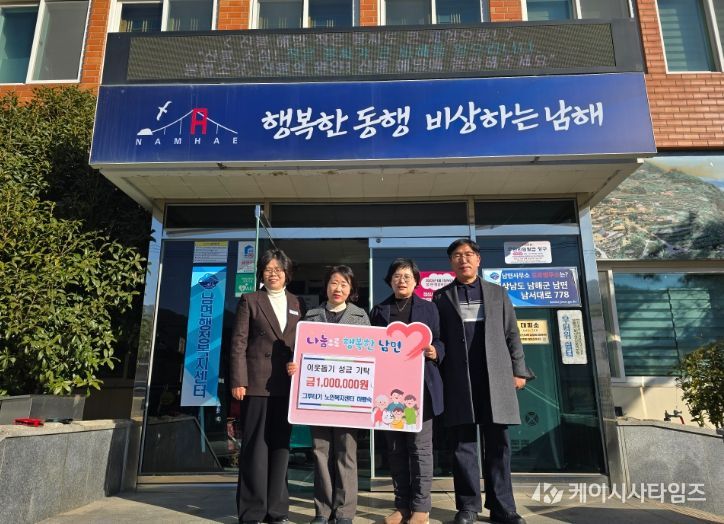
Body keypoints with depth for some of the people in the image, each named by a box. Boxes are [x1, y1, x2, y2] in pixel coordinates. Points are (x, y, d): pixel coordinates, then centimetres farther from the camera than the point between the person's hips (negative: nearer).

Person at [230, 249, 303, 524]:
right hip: (257, 383, -3)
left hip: (288, 385, 3)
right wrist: (238, 381, -10)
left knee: (281, 446, 10)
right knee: (255, 447, 2)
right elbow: (238, 342, -2)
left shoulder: (297, 304, 13)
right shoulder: (250, 300, 4)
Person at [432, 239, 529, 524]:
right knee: (463, 443, 3)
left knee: (498, 443, 4)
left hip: (495, 377, 1)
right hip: (458, 380, -1)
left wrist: (518, 370, 5)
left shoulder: (498, 293, 14)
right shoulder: (441, 297, 11)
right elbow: (436, 338, 7)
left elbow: (511, 335, 12)